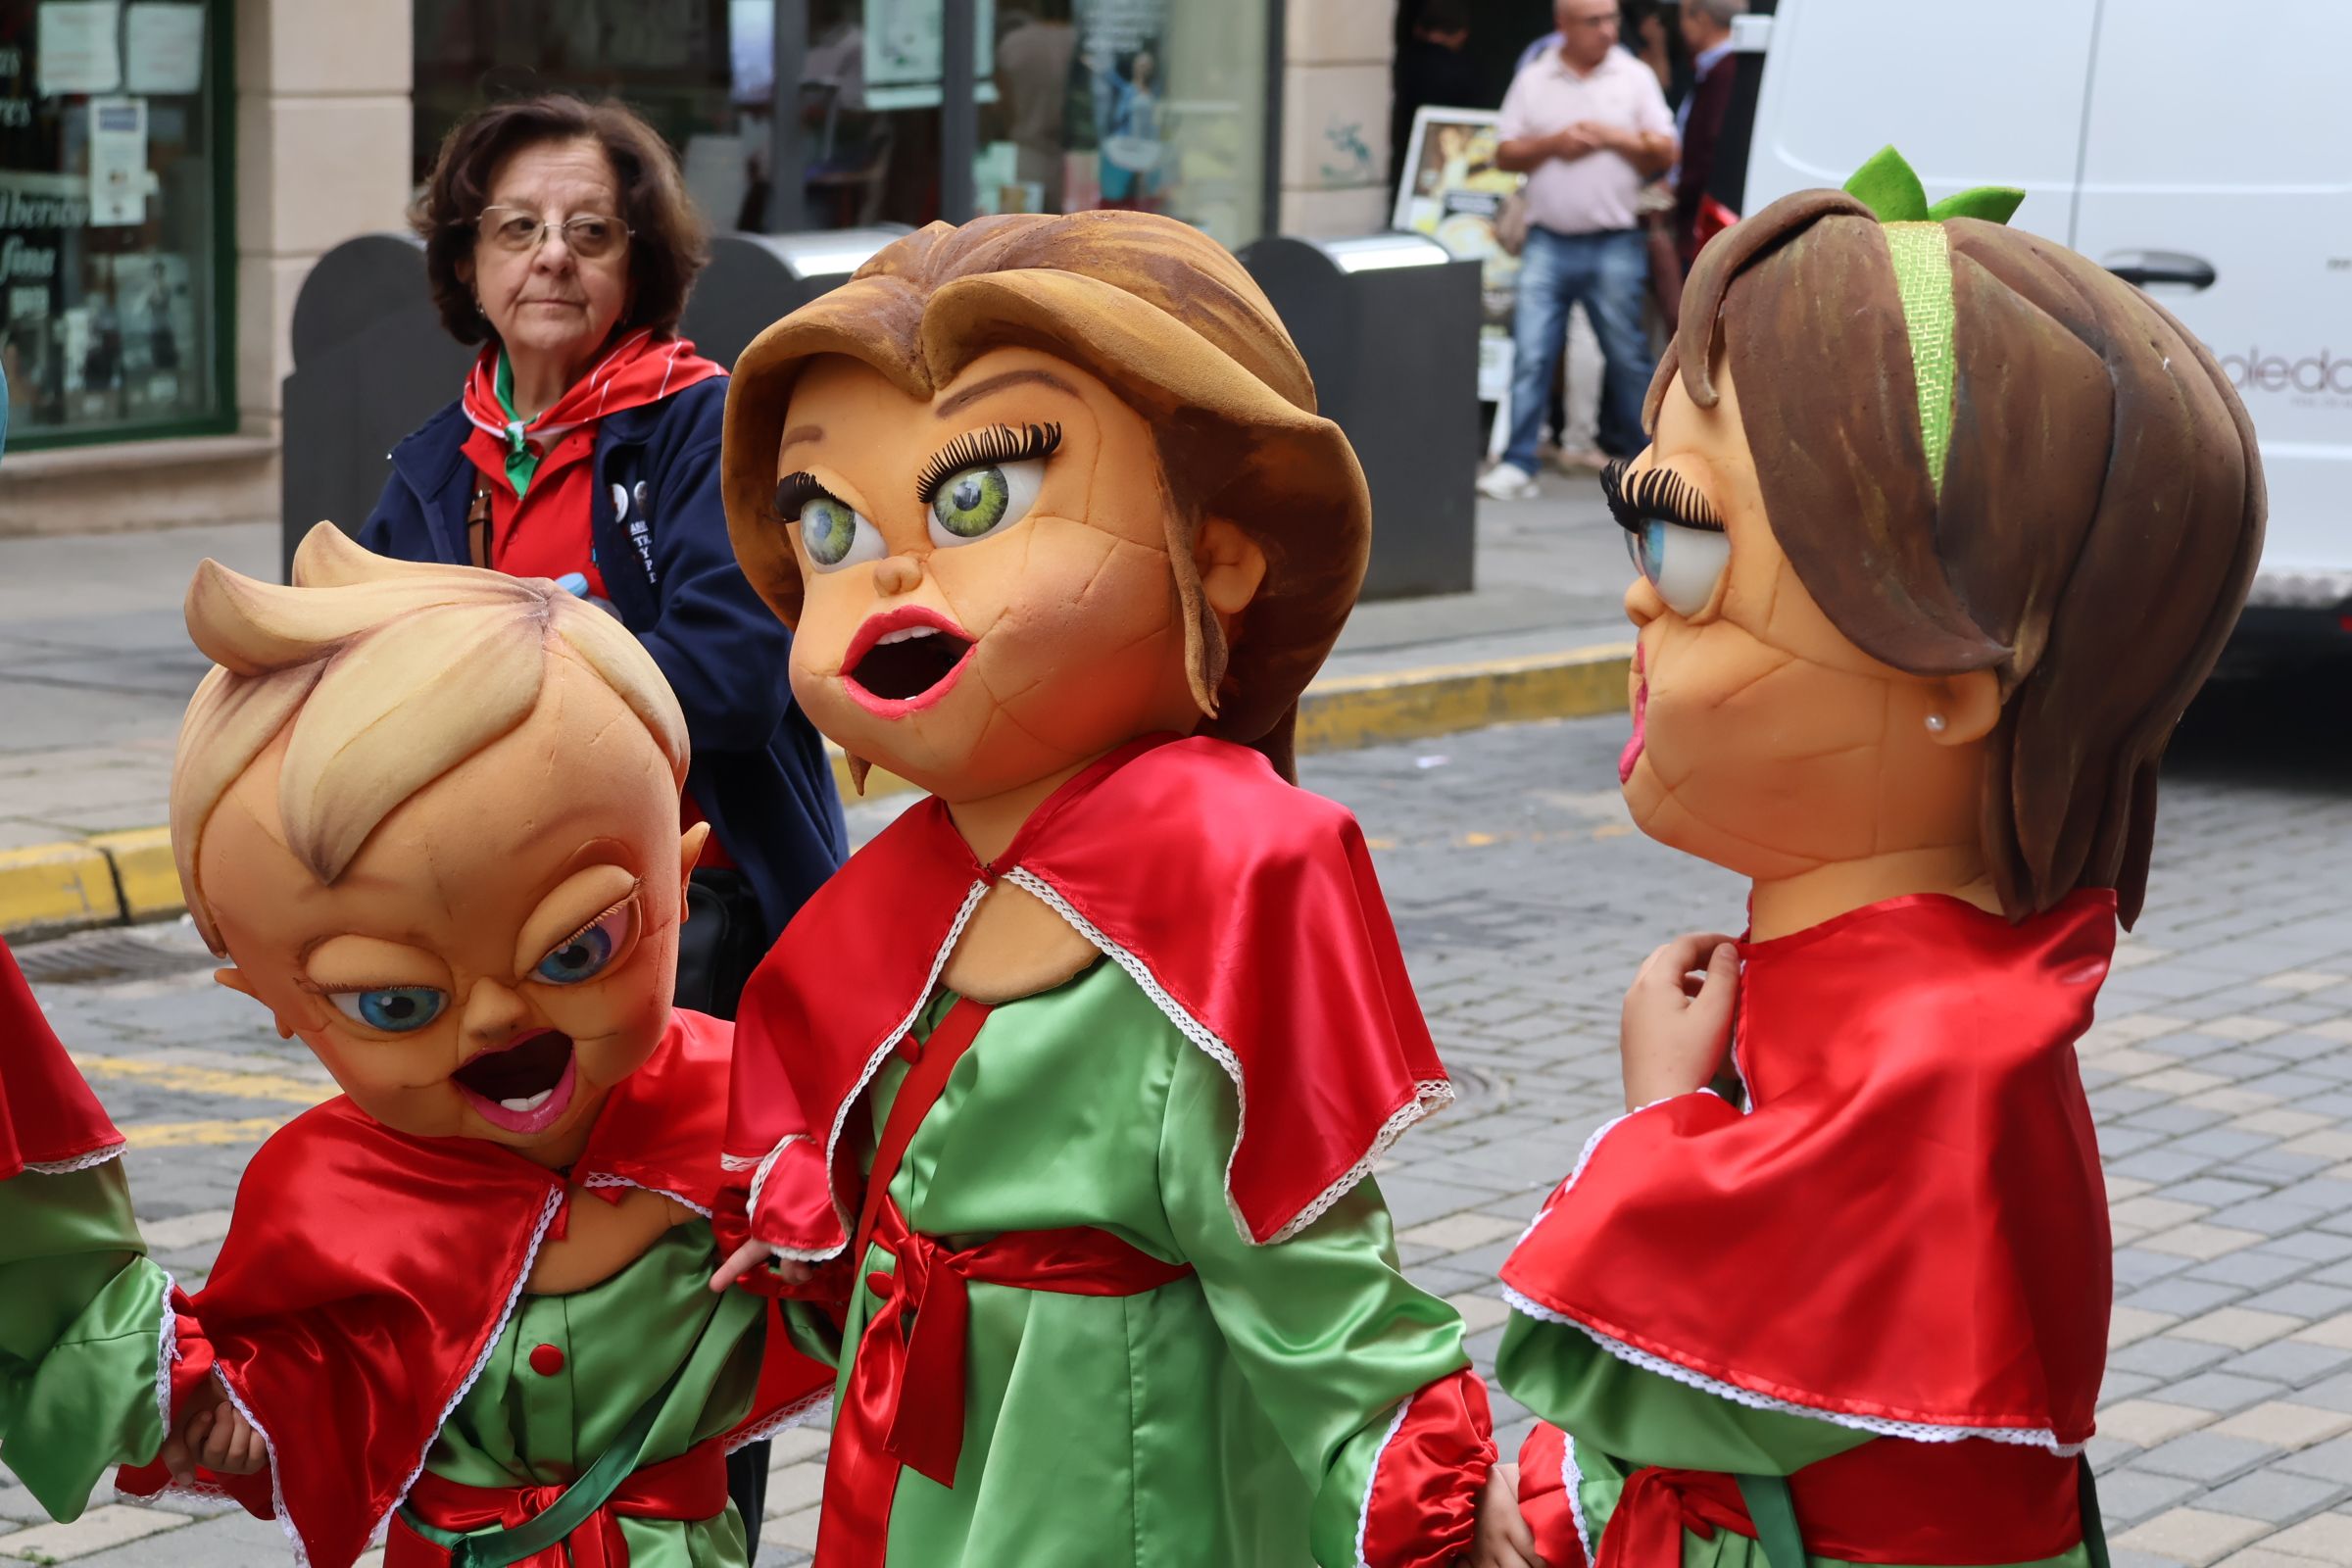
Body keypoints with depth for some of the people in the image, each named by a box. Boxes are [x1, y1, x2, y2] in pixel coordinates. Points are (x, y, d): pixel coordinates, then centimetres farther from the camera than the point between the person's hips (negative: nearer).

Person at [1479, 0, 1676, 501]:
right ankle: (1517, 464, -5)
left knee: (1627, 355, 6)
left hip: (1614, 246, -1)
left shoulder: (1635, 78, 6)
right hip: (1547, 243, 1)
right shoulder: (1533, 81, 8)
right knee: (1530, 355, -6)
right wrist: (1553, 144, -8)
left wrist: (1613, 137, -10)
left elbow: (1665, 154, 3)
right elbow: (1506, 154, 7)